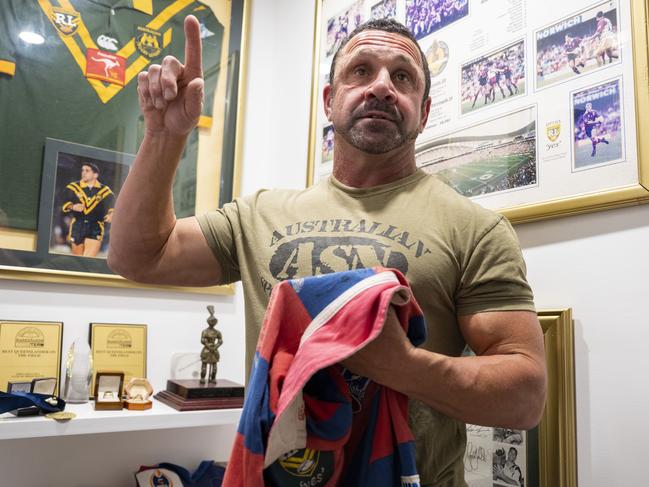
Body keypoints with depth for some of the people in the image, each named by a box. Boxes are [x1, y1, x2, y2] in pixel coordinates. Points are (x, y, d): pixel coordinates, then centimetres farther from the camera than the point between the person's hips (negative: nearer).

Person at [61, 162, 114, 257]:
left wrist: (111, 214, -27)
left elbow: (112, 205, -5)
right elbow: (64, 203, -6)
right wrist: (73, 207, -28)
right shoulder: (73, 187, 5)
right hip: (77, 227, 2)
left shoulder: (105, 191, 4)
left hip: (95, 229, -1)